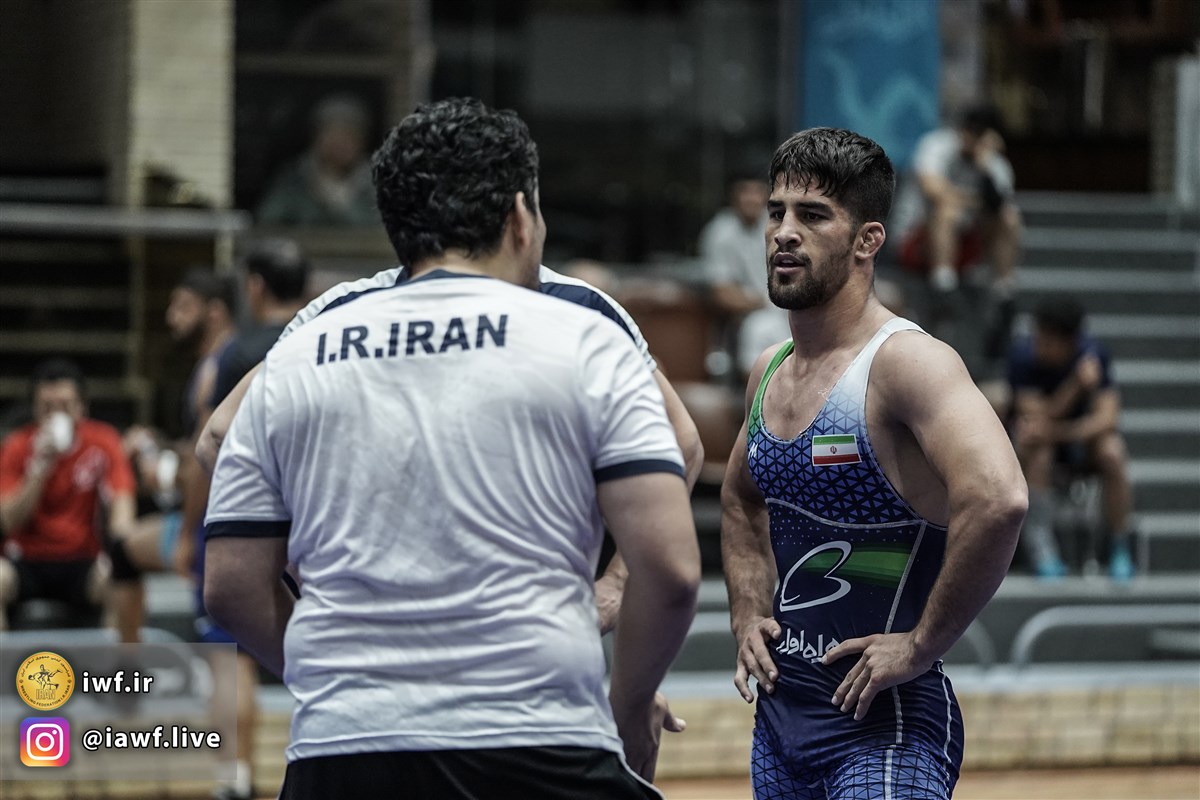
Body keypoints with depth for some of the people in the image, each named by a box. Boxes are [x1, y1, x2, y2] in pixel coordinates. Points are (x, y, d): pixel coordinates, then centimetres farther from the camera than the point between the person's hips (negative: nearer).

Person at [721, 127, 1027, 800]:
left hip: (882, 726, -8)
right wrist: (749, 614, 12)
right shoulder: (770, 372, 8)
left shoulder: (906, 362, -16)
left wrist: (921, 645, -25)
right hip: (779, 715, 8)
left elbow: (998, 498, -33)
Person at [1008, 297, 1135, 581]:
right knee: (1036, 445, -35)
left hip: (1084, 430, 1)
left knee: (1111, 453, -32)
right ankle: (1040, 544, -29)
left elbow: (1107, 417, -26)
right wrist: (1077, 385, -42)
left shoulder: (1093, 353, -20)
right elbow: (1037, 416, -27)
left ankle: (1120, 547, -13)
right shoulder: (1024, 353, -22)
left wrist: (1063, 431, -42)